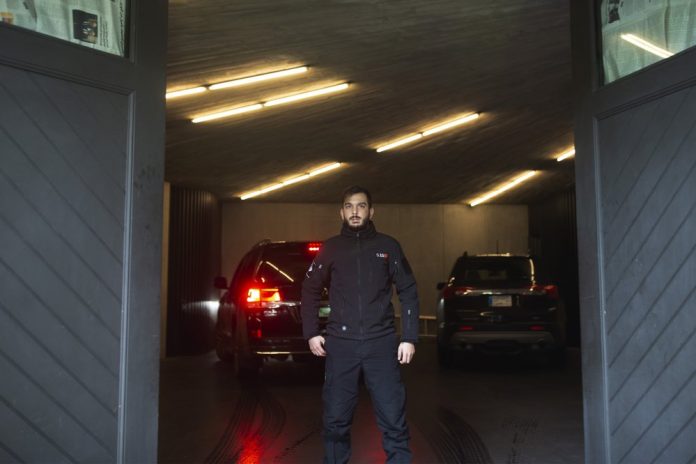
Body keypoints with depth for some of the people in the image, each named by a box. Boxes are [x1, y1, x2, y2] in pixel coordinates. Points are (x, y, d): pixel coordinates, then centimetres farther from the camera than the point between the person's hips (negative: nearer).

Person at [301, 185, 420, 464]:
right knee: (336, 419, 8)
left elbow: (408, 292, 6)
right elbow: (310, 290, 14)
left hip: (381, 344, -1)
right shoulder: (331, 248, 8)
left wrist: (409, 337, -1)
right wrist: (311, 333, 5)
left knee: (393, 419, 1)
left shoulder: (388, 246, 5)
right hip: (341, 344, 1)